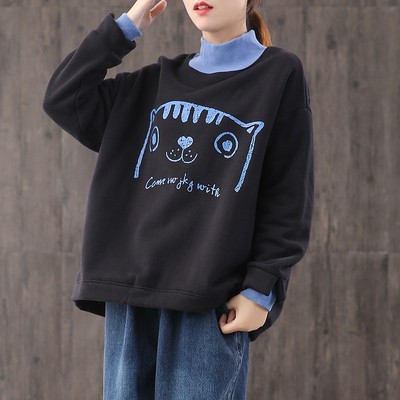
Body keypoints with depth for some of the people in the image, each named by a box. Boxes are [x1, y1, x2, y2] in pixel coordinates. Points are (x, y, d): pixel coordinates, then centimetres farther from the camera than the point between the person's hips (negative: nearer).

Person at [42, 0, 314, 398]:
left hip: (210, 298, -4)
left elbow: (288, 200, 0)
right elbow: (63, 100, 10)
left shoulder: (279, 74, 4)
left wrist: (260, 288, -9)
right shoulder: (154, 84, 18)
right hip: (130, 291, 4)